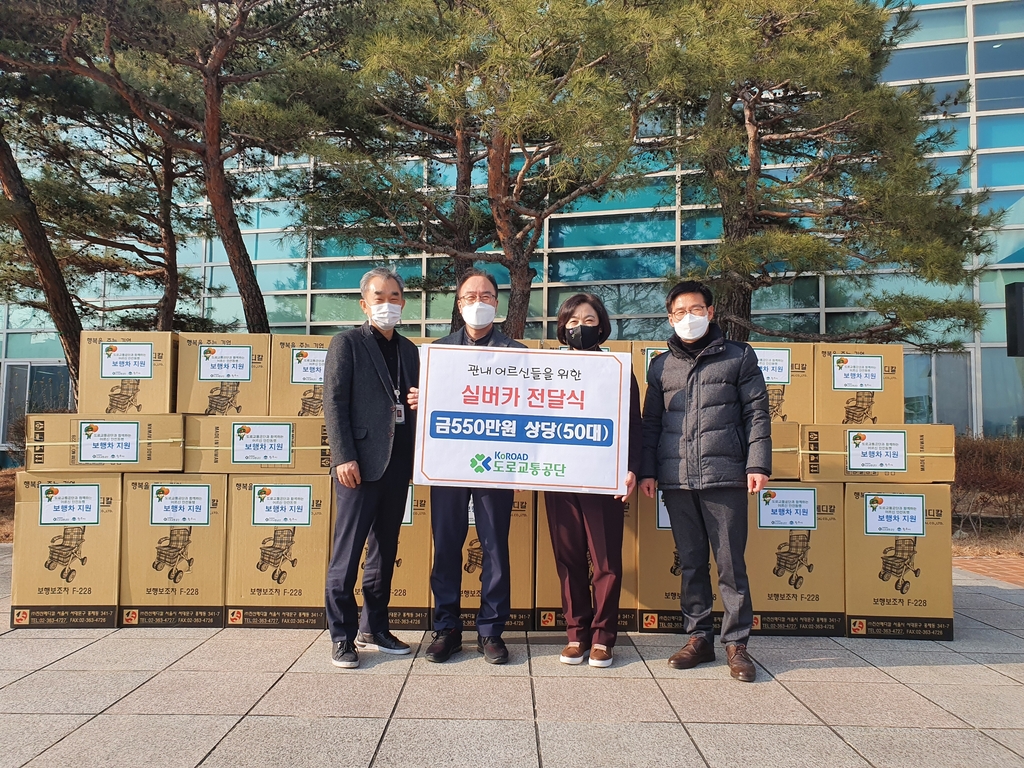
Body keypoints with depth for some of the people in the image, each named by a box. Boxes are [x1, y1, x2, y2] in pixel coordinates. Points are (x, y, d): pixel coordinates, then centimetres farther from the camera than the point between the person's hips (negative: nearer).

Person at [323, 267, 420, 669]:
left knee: (385, 549, 12)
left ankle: (373, 628, 24)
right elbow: (334, 403, -7)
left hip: (398, 464, 6)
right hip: (361, 462, -6)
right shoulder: (347, 343, 0)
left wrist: (417, 456, 0)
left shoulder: (409, 350, 16)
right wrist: (344, 457, -15)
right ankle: (342, 636, 9)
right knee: (348, 552, -2)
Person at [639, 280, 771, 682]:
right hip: (676, 479, 3)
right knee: (691, 563, 9)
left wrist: (757, 464, -6)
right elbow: (651, 423, 14)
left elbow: (756, 413, 3)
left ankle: (736, 642, 11)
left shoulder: (739, 356, 7)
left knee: (731, 563, 0)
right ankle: (699, 638, 20)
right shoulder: (661, 366, 14)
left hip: (725, 476, -3)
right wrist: (647, 471, 6)